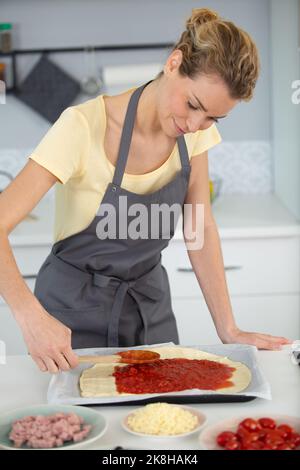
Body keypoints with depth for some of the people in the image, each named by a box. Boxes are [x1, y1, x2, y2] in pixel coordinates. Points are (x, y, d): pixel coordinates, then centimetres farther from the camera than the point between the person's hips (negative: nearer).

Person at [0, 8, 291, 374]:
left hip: (150, 303, 5)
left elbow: (201, 230, -2)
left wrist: (228, 330, -7)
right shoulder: (85, 125, -27)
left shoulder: (196, 130, -10)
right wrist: (30, 315, -47)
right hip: (76, 308, -4)